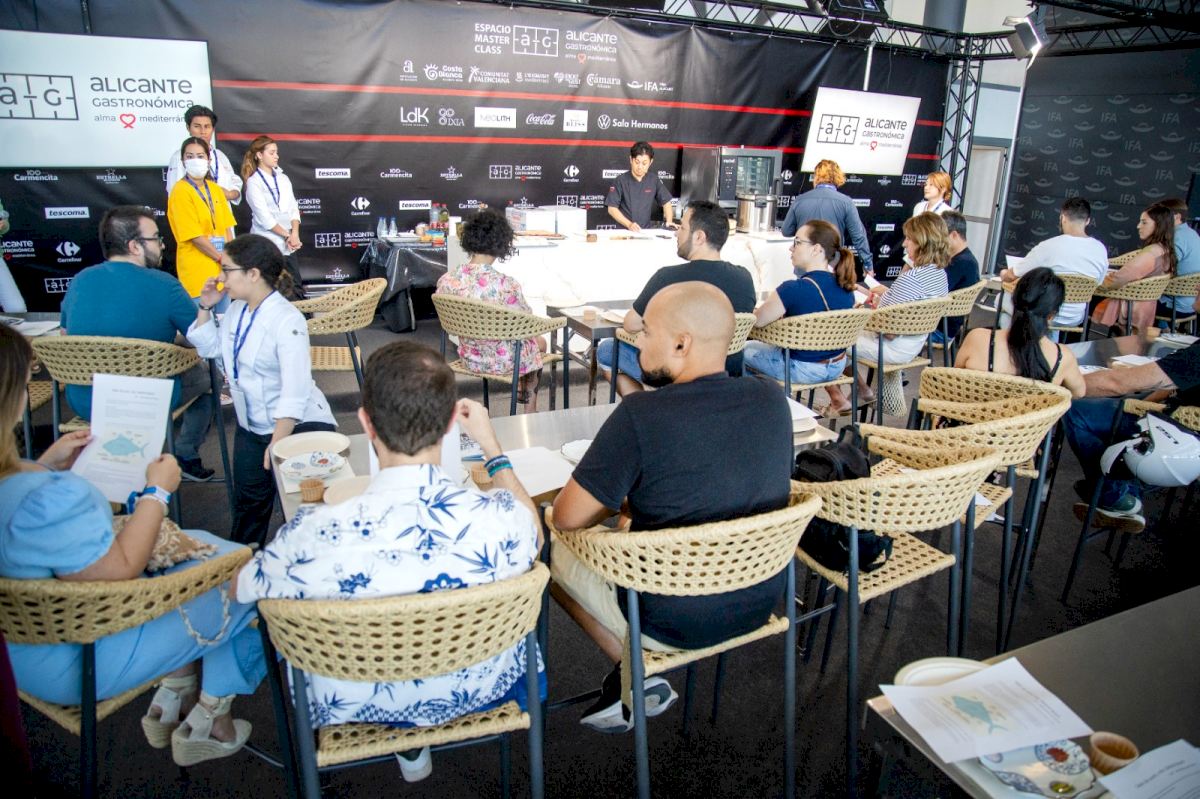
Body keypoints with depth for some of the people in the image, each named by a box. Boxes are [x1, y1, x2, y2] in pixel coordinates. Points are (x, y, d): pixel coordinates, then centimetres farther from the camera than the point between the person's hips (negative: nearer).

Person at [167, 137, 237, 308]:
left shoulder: (215, 189, 11)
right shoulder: (181, 191, -9)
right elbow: (195, 236, -14)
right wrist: (222, 259, -10)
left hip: (222, 268, 7)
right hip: (198, 270, -7)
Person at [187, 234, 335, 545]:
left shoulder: (287, 321, -22)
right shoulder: (236, 310, 3)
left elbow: (294, 392, -27)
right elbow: (210, 348, 20)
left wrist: (277, 443, -28)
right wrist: (205, 308, 6)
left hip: (297, 425, -8)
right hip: (251, 426, 8)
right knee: (249, 498, 16)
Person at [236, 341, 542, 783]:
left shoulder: (315, 535, -35)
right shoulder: (502, 517, -31)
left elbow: (242, 590, -12)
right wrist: (491, 445, 5)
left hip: (358, 707, 0)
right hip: (481, 690, 1)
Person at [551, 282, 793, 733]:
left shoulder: (640, 415, -26)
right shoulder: (772, 400, -7)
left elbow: (567, 518, -17)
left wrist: (618, 499, 2)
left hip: (673, 623, -6)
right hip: (759, 604, 6)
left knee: (554, 550, 15)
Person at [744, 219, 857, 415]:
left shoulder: (793, 289, -28)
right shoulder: (846, 286, -5)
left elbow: (757, 320, -18)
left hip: (801, 370, -7)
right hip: (837, 367, 7)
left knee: (744, 349, 14)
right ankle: (838, 399, 36)